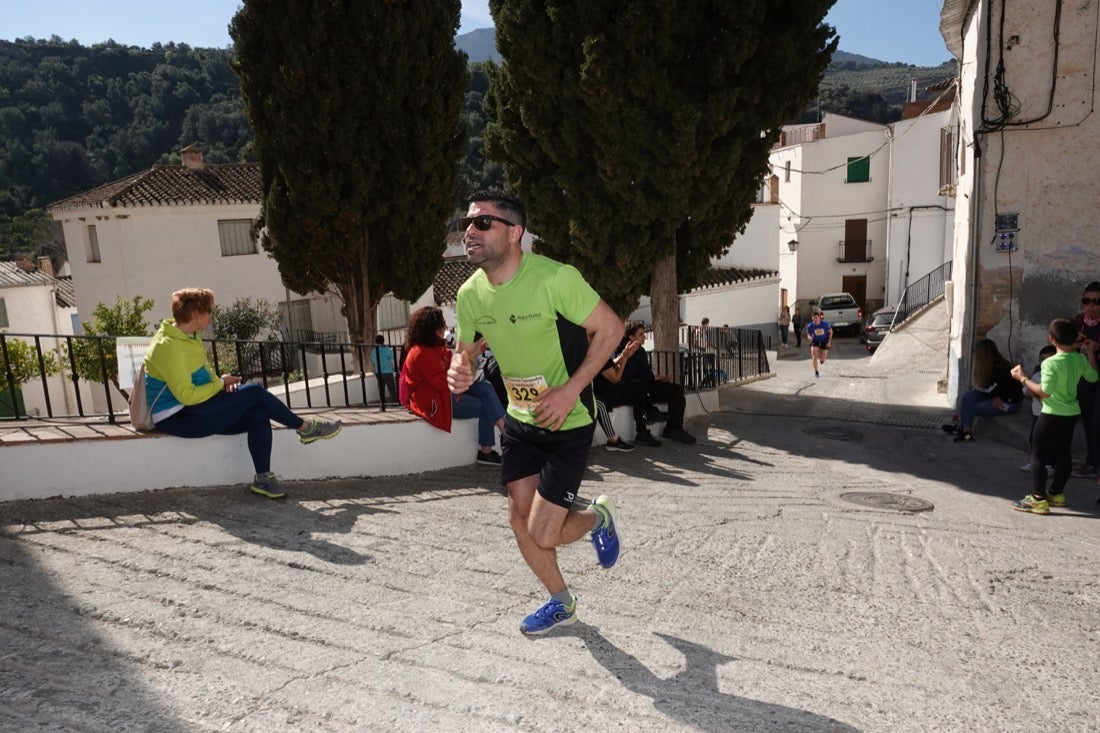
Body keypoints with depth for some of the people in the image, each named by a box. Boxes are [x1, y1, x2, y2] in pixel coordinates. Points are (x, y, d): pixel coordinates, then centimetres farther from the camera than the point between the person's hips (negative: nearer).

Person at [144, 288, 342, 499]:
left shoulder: (189, 337, 10)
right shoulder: (169, 346, -22)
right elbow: (187, 396, -25)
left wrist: (221, 381, -1)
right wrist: (220, 383, -12)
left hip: (193, 412, 10)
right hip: (177, 419, -10)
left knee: (258, 415, -10)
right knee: (254, 393, -16)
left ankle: (263, 478, -11)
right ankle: (306, 428, 1)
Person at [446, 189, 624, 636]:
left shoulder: (554, 278, -24)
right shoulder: (470, 293, -5)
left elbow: (610, 328, -16)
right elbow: (465, 350, 10)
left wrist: (572, 389, -23)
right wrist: (459, 371, -15)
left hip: (567, 423, -6)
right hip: (519, 420, 6)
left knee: (543, 535, -7)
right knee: (520, 521, 12)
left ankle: (597, 517, 28)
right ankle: (561, 604, 37)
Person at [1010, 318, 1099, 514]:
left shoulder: (1051, 363, -21)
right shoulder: (1081, 359, 0)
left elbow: (1044, 392, -23)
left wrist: (1022, 378, -14)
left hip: (1053, 414, -7)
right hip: (1072, 413, 7)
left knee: (1037, 453, -2)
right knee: (1063, 454, 16)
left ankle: (1038, 499, -5)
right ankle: (1056, 493, 28)